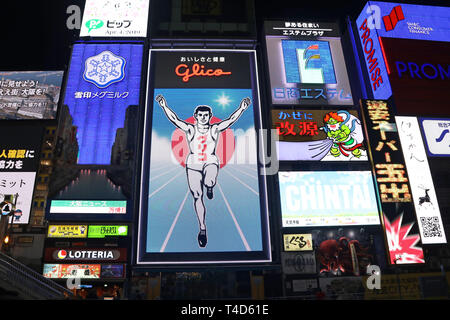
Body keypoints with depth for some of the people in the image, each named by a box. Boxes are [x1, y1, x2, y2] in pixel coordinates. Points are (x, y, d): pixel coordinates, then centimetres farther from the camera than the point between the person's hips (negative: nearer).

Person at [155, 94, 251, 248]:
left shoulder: (215, 129, 0)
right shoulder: (190, 129, 2)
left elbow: (231, 120, -8)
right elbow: (174, 119, -6)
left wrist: (241, 108, -18)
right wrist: (164, 106, -15)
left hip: (211, 162, -1)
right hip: (193, 165, 1)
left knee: (209, 181, -36)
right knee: (197, 197, 1)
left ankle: (210, 187, 5)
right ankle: (202, 229, 14)